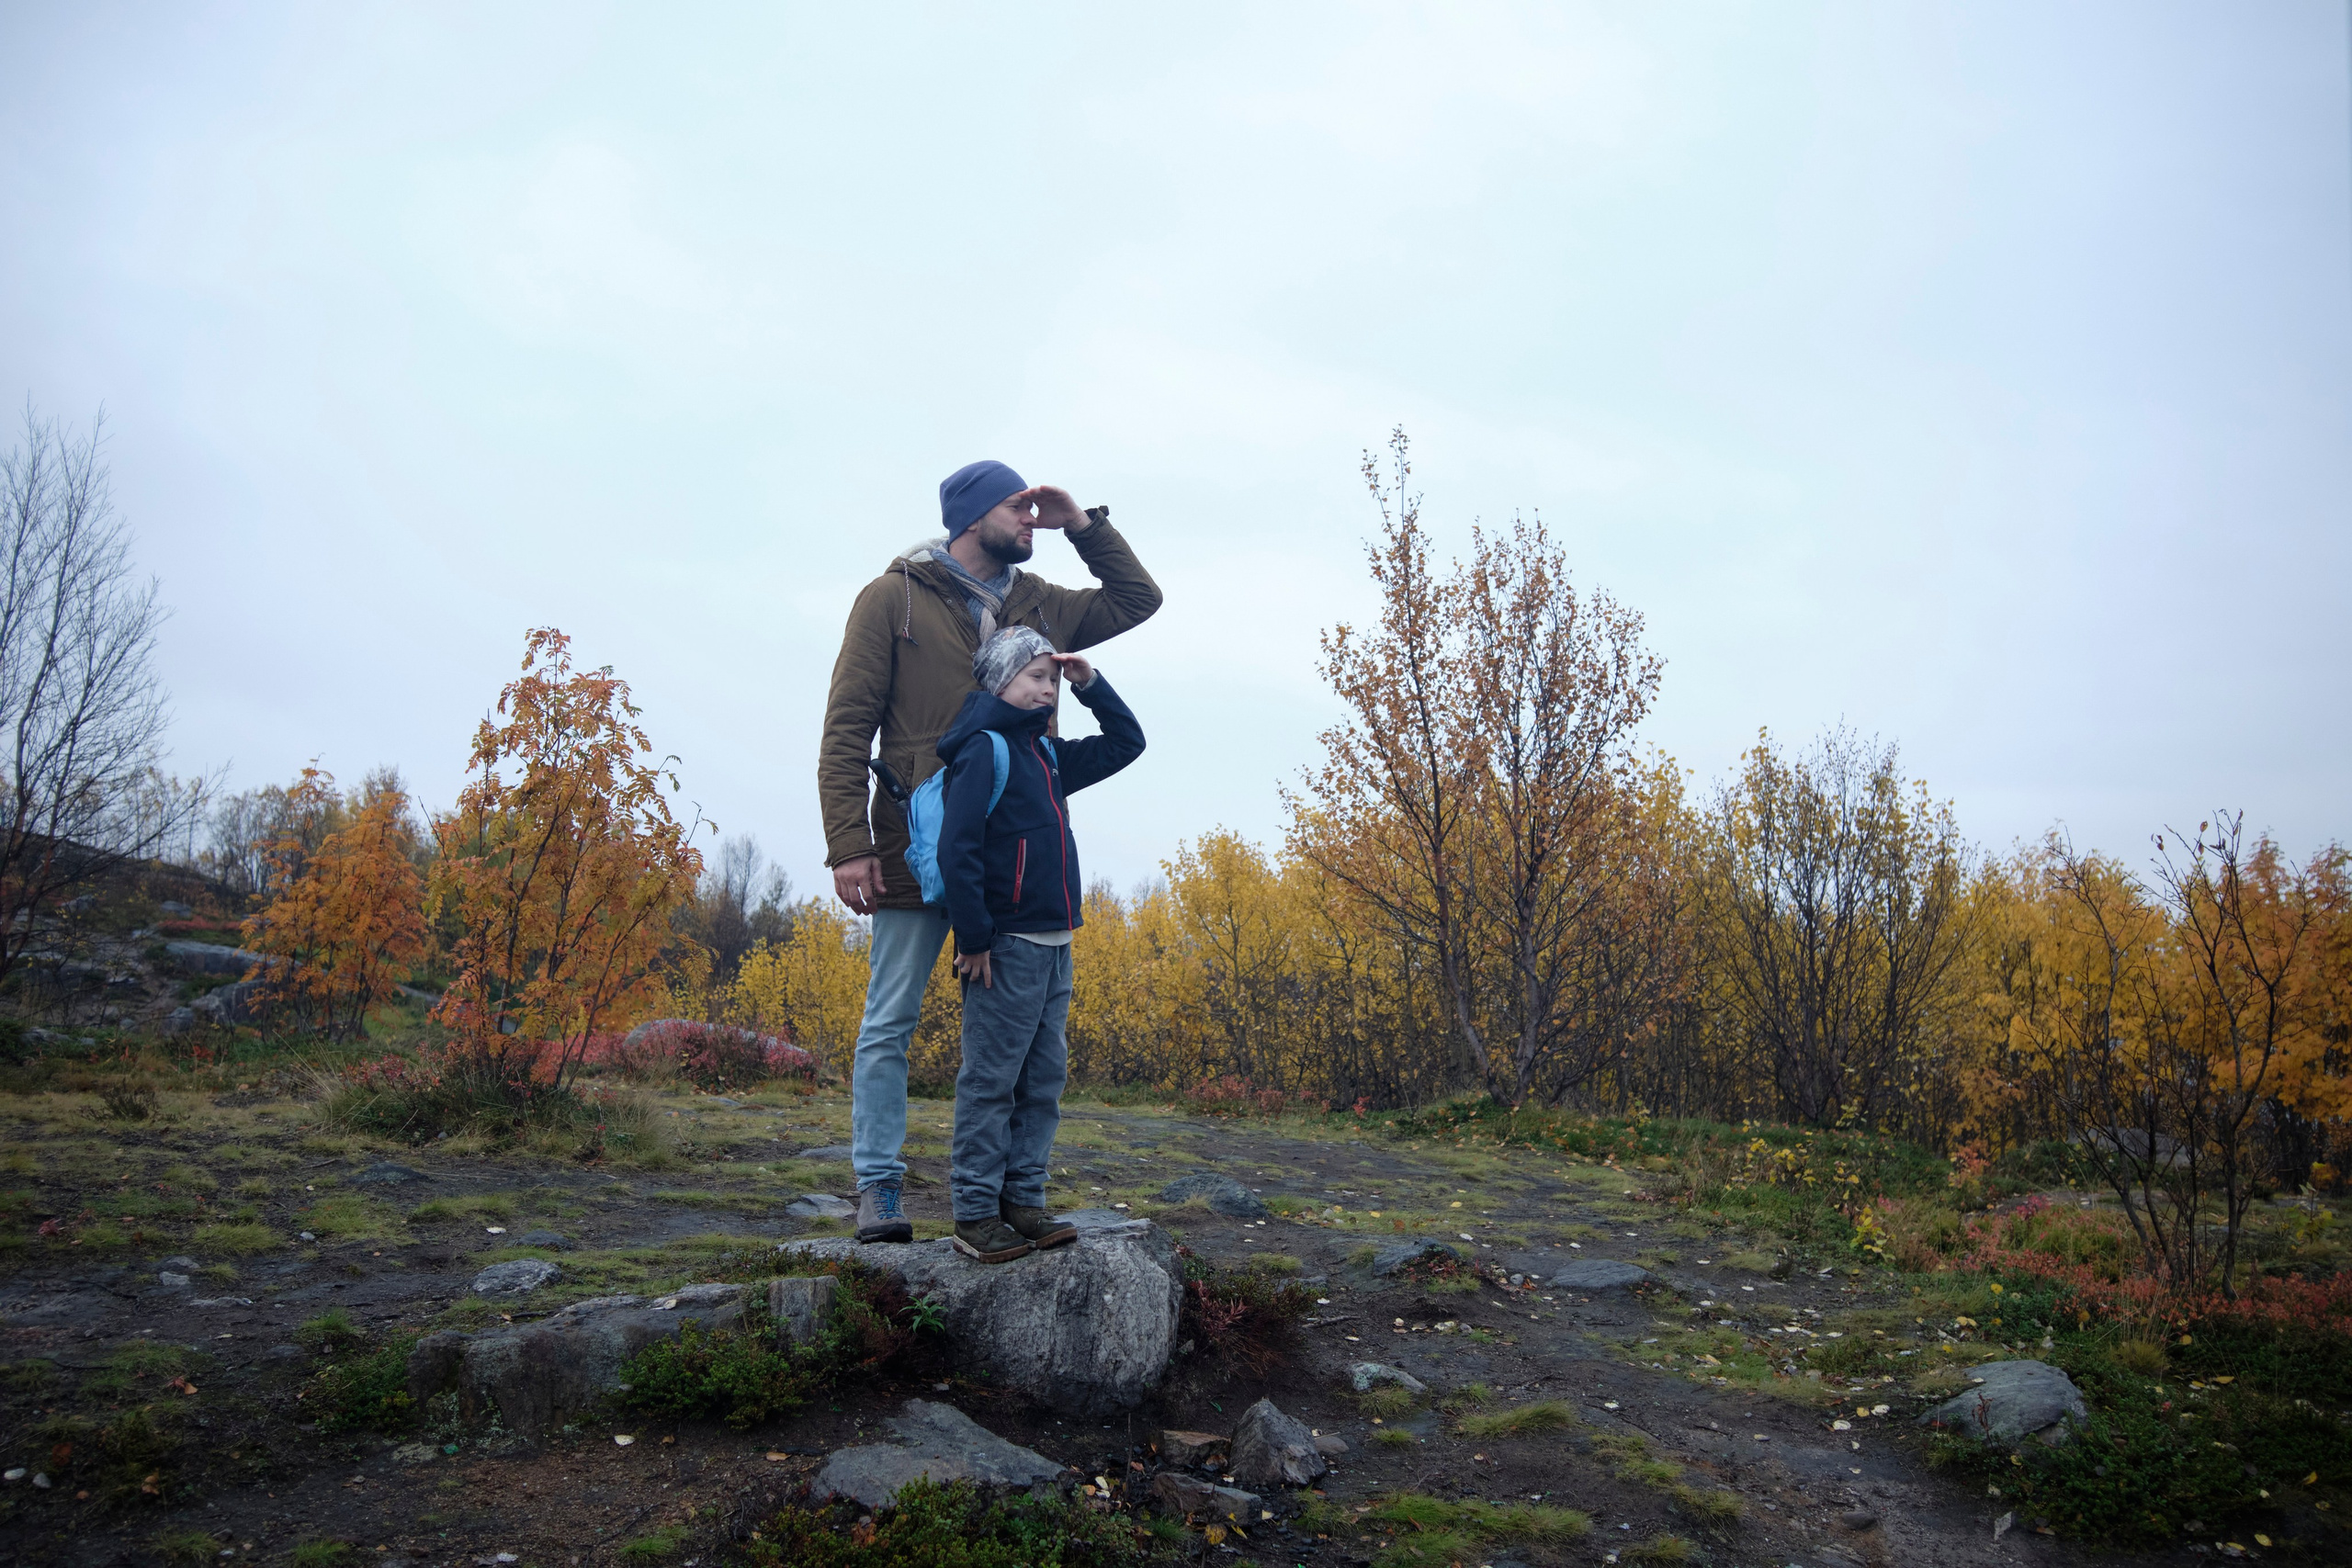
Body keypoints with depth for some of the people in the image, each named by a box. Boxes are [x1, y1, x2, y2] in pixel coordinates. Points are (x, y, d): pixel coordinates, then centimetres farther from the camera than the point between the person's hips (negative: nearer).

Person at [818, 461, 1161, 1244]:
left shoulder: (1039, 606, 15)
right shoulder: (893, 598, 1)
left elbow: (1138, 599, 25)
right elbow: (846, 728, -3)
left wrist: (1082, 524, 12)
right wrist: (848, 844, -12)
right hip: (918, 851, -4)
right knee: (890, 1022, 1)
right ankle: (879, 1185, 11)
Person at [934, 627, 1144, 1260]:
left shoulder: (1048, 756, 17)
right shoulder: (983, 749, -8)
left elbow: (1127, 742, 28)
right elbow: (957, 849, -16)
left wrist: (1090, 683, 15)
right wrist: (973, 938, -17)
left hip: (1054, 948, 9)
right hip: (1007, 946, -9)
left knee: (1043, 1082, 10)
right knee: (991, 1082, -2)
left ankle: (1022, 1202, 18)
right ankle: (975, 1214, 5)